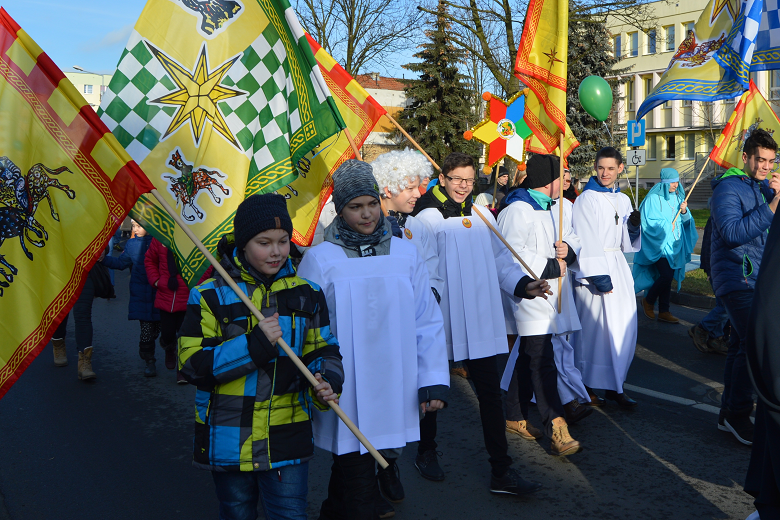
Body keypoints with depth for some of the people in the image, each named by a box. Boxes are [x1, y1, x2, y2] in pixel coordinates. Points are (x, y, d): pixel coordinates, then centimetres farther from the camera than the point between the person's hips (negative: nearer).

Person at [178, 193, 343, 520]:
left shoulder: (307, 294, 2)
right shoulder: (210, 296, -6)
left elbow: (323, 351, 9)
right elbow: (192, 364, -12)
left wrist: (327, 383, -14)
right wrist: (255, 344, -22)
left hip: (287, 440, 1)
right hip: (227, 441, 0)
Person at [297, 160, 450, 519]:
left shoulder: (405, 253, 3)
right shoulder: (319, 259, -5)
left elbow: (427, 321, 5)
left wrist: (434, 380, 1)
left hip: (394, 394, 3)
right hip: (345, 401, -3)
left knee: (350, 473, 18)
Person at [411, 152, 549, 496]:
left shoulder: (482, 216, 10)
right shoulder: (427, 219, -5)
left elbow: (500, 258, 12)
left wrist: (523, 284, -3)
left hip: (481, 322, 4)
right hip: (440, 322, -4)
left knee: (490, 391, 5)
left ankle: (501, 471, 12)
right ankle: (426, 452, 36)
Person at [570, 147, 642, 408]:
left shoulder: (623, 200, 15)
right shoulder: (586, 199, -5)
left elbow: (626, 243, 18)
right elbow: (586, 241, -11)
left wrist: (634, 225, -2)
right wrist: (598, 275, -17)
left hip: (619, 268, 7)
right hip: (593, 269, -7)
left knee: (624, 327, 5)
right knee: (594, 328, -5)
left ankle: (614, 386, 16)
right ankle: (587, 386, 8)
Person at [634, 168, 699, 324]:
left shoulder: (678, 197, 11)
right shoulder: (653, 198, -8)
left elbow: (686, 221, 11)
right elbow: (649, 223, -13)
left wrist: (684, 212, -8)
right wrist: (667, 225, -8)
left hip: (673, 244, 6)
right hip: (659, 244, -6)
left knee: (668, 277, 6)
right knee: (667, 275, -15)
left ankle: (663, 312, 13)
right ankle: (648, 301, 8)